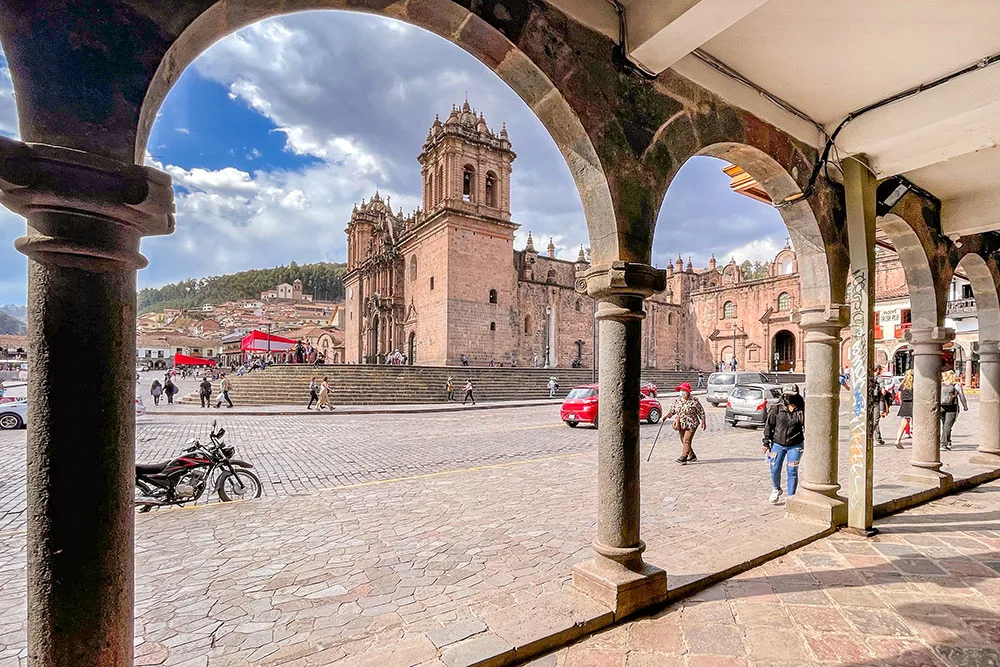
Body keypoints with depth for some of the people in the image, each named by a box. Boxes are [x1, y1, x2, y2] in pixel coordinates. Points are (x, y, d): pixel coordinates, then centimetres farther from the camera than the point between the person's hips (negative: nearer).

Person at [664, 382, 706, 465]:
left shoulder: (694, 401, -10)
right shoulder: (678, 400, 5)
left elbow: (701, 412, -3)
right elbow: (672, 410, 15)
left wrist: (703, 422, -3)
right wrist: (667, 415, 2)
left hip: (691, 424, -6)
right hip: (681, 425, 6)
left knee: (686, 440, -14)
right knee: (683, 441, 13)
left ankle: (683, 457, -14)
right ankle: (692, 456, 30)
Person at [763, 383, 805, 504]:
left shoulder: (801, 410, -4)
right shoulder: (776, 409, -4)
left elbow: (806, 426, 4)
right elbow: (768, 425, 1)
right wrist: (766, 443, 1)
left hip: (795, 445, -1)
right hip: (777, 444, 1)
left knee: (792, 471, 2)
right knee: (775, 470, 3)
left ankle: (791, 497, 16)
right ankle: (776, 490, 31)